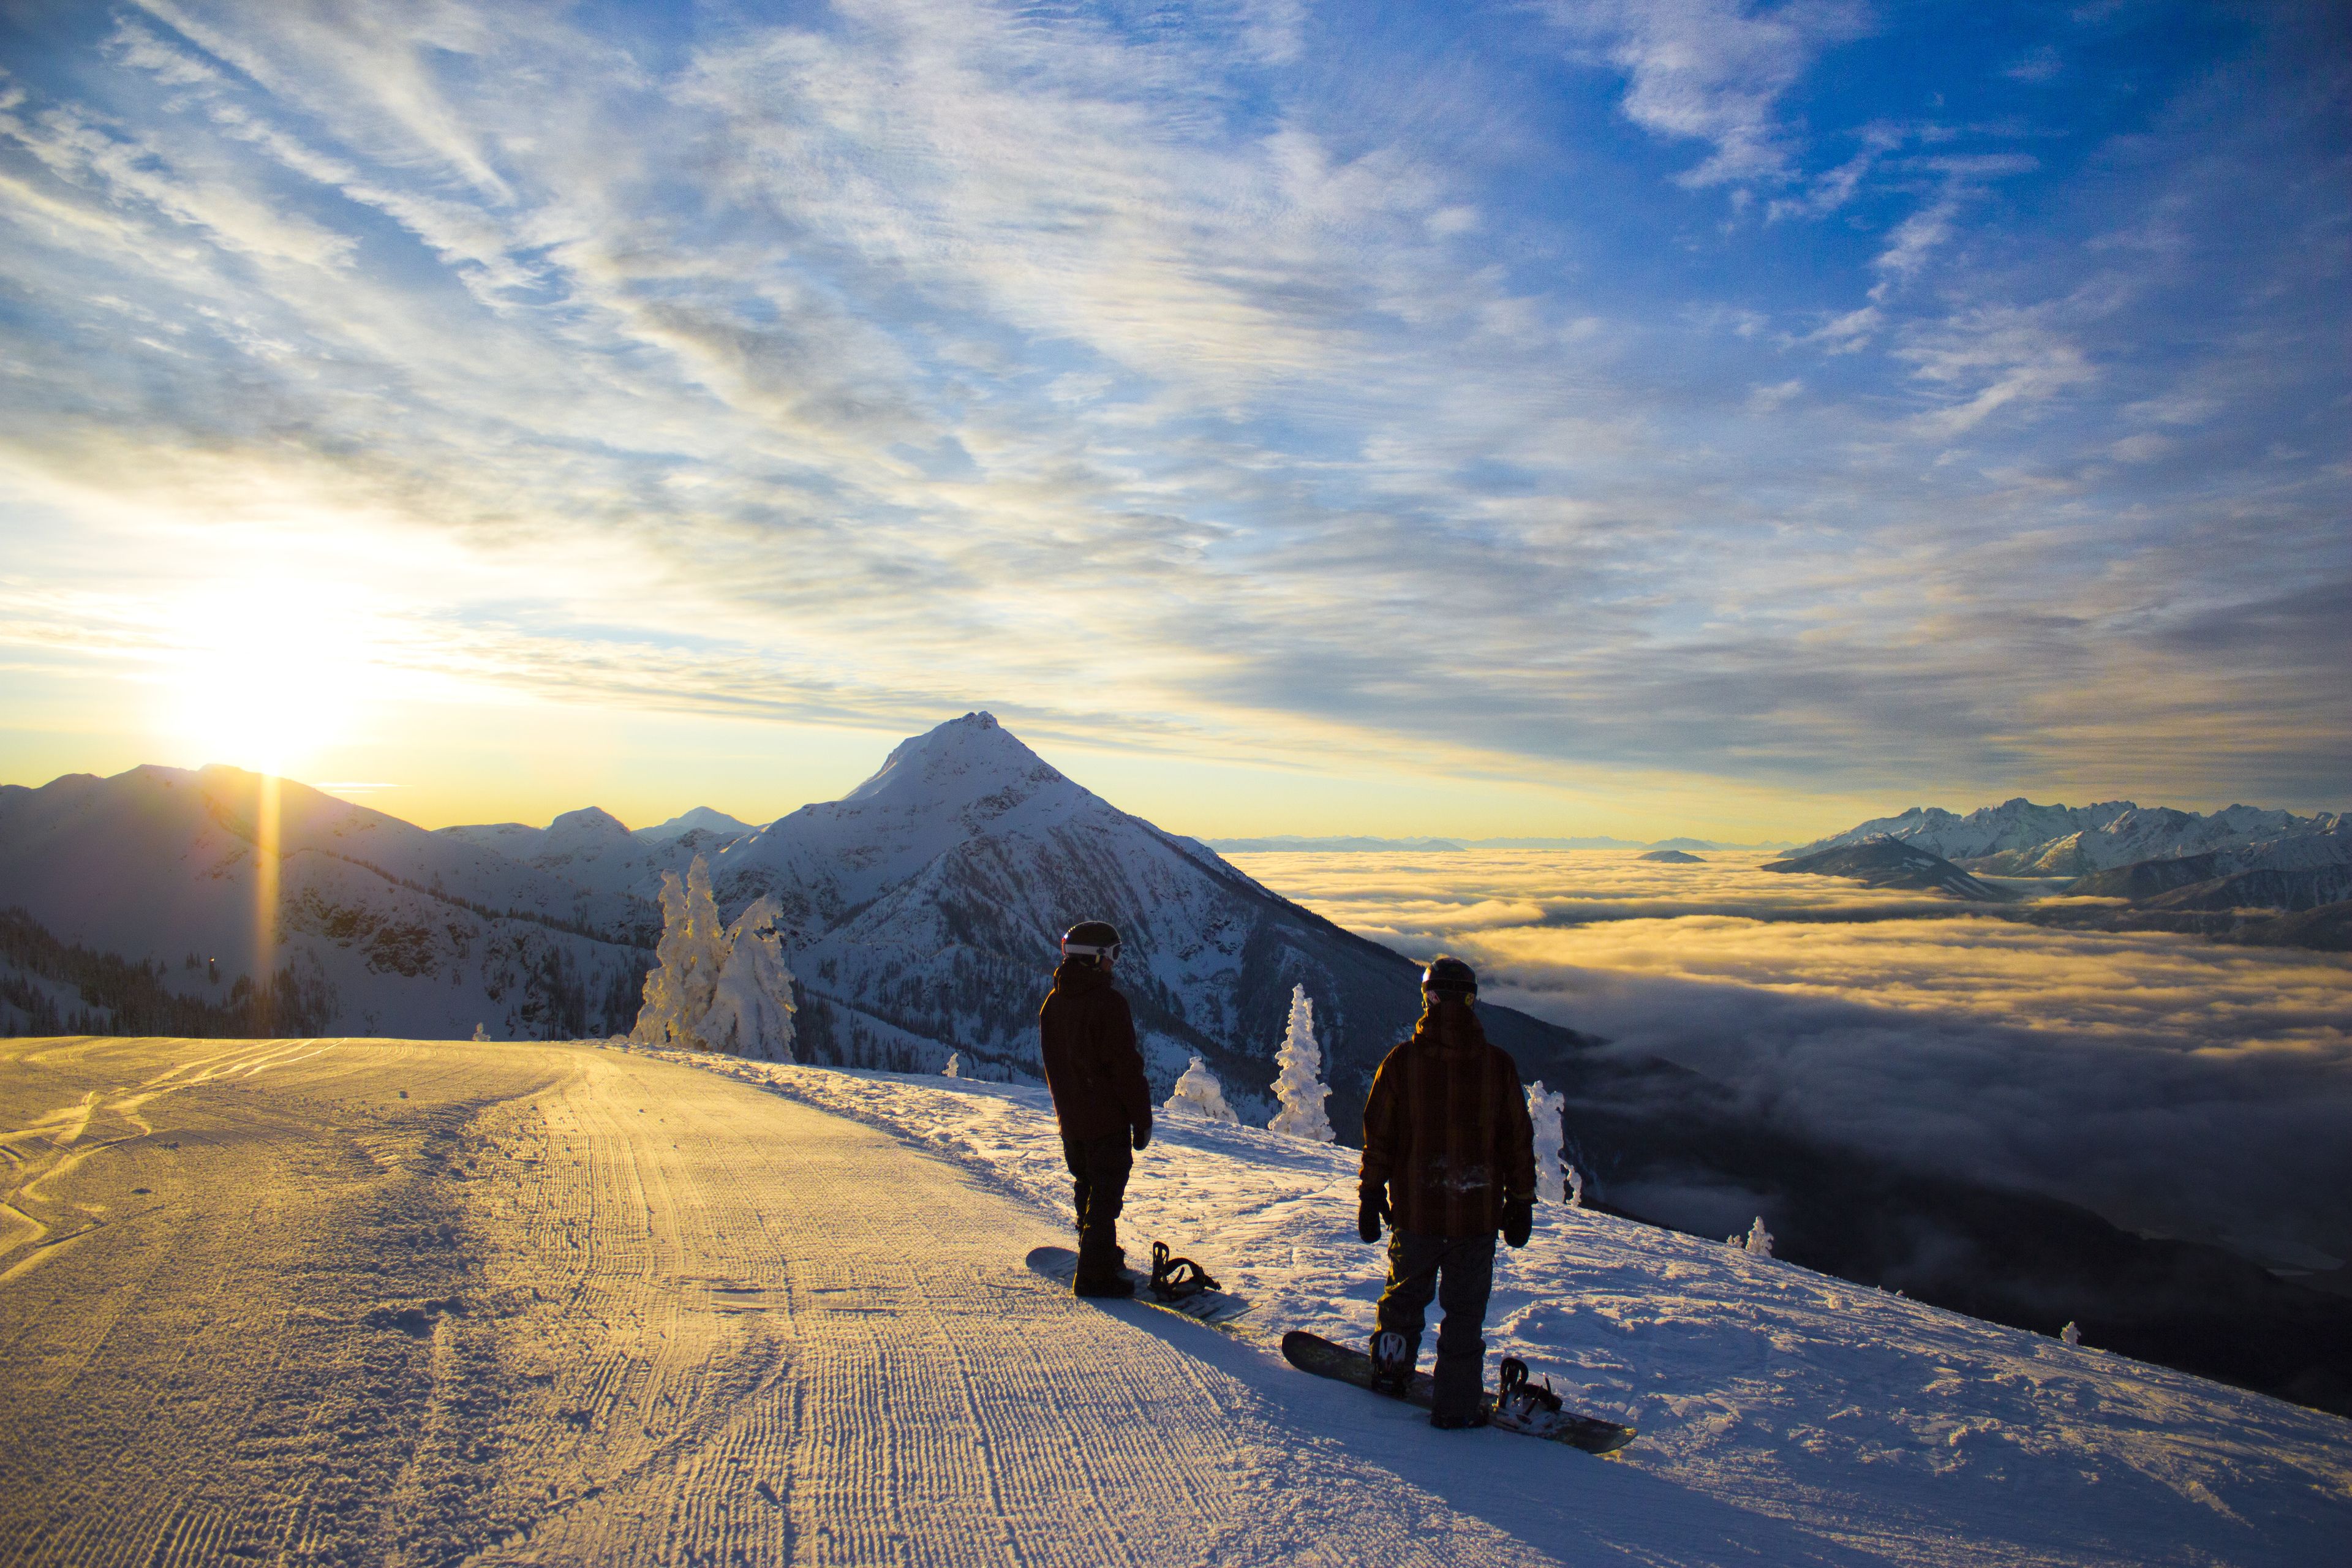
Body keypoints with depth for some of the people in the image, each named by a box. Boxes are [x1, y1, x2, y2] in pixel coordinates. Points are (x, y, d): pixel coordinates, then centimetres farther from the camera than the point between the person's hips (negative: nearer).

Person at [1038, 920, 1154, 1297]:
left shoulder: (1052, 1003, 5)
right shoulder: (1109, 1003, -20)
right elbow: (1127, 1067, -18)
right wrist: (1142, 1118, -10)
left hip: (1071, 1120, 8)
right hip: (1107, 1118, -8)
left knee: (1088, 1189, 22)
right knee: (1106, 1195, 0)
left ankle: (1101, 1255, 38)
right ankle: (1097, 1274, 2)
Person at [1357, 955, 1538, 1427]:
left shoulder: (1400, 1061, -8)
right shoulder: (1499, 1064, -6)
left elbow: (1378, 1137, -2)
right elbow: (1519, 1143, 1)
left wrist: (1370, 1196, 8)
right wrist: (1521, 1202, 11)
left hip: (1414, 1211, 1)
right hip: (1479, 1212, 0)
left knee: (1406, 1293, 21)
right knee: (1465, 1310, 10)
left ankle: (1391, 1370, 36)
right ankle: (1458, 1405, 15)